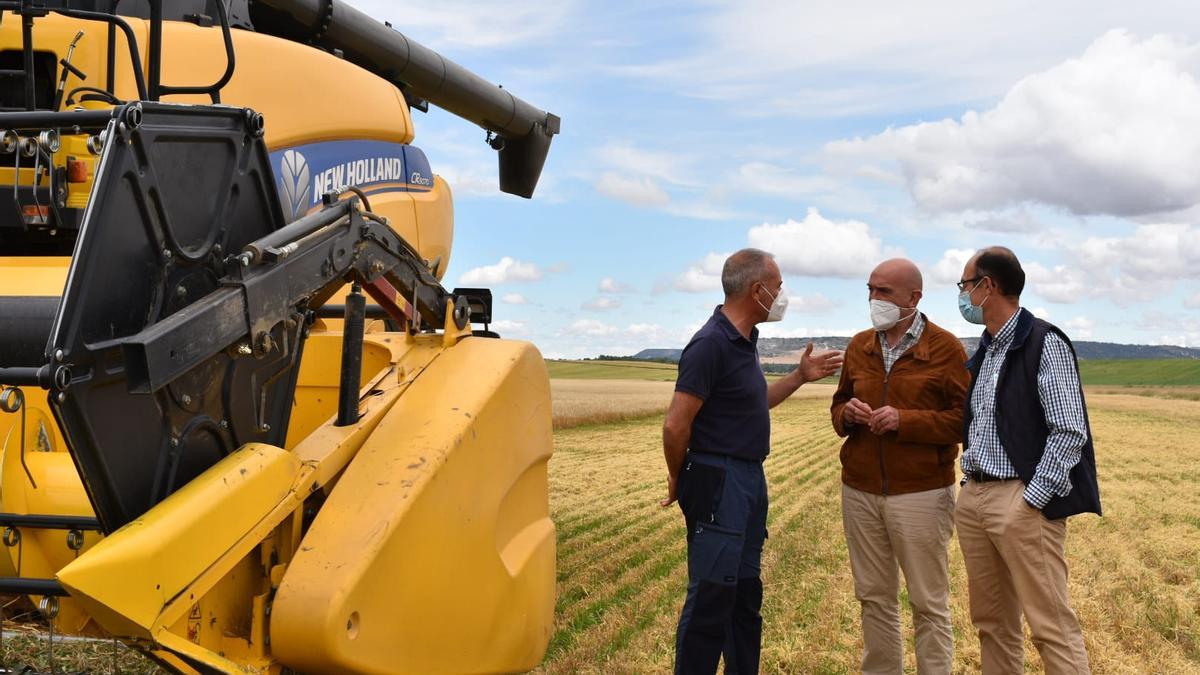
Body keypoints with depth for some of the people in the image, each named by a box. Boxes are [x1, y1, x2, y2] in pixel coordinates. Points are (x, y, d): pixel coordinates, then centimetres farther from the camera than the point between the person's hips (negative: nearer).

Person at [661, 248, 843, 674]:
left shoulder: (744, 340, 12)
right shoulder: (712, 344, -18)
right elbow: (676, 425, -20)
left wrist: (800, 377, 20)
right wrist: (678, 480, -5)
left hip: (749, 480, 10)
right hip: (718, 483, -10)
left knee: (745, 593, 16)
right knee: (711, 596, -5)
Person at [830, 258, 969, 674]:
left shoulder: (945, 348, -6)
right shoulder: (859, 346, 10)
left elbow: (965, 420, -9)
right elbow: (838, 409, 18)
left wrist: (905, 420, -19)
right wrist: (847, 414, -5)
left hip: (921, 493, -5)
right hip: (859, 492, 5)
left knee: (929, 602, 2)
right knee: (874, 598, 12)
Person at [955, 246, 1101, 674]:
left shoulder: (1045, 344, -8)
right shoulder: (984, 352, 17)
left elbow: (1070, 433, -13)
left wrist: (1030, 502, -16)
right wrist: (969, 483, 9)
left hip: (1022, 501, -8)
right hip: (973, 498, 8)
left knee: (1052, 627, -7)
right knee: (991, 622, 13)